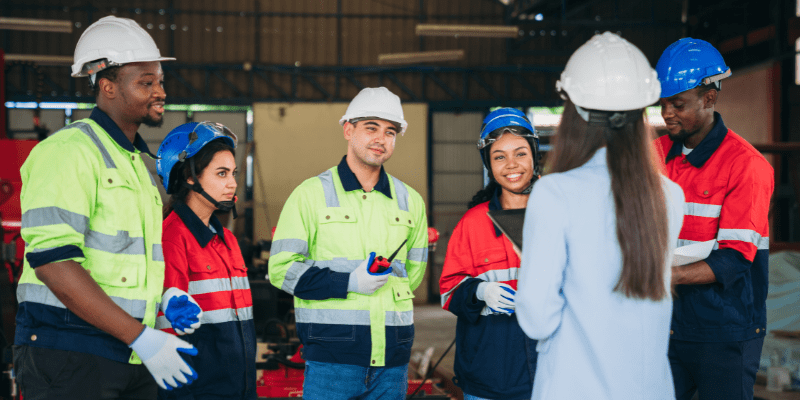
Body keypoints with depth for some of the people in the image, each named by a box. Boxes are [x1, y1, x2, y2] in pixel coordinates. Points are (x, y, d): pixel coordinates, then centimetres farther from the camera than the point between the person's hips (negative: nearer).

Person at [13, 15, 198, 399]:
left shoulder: (139, 164, 20)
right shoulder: (68, 150, -9)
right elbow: (51, 260, -20)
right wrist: (140, 337, -22)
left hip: (132, 360, 8)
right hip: (69, 355, -8)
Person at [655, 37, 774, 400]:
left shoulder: (747, 165, -12)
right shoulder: (658, 152, 7)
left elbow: (734, 259, -18)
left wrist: (672, 275, -32)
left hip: (726, 333, -5)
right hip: (667, 324, 5)